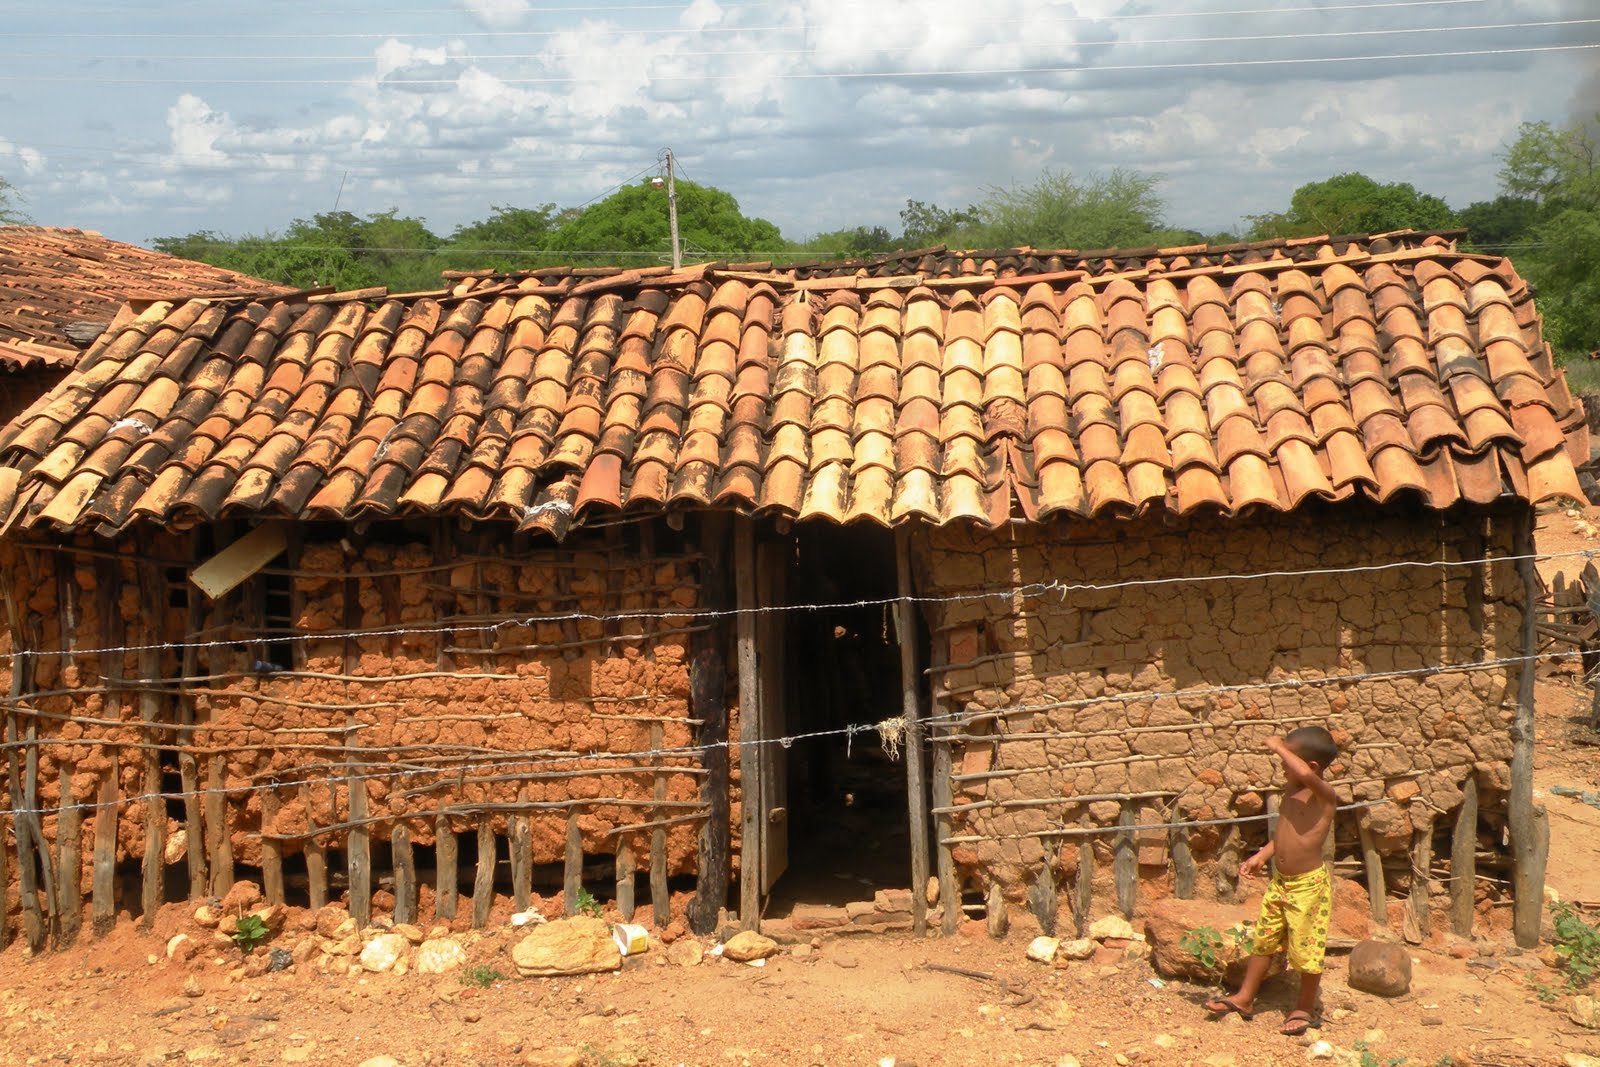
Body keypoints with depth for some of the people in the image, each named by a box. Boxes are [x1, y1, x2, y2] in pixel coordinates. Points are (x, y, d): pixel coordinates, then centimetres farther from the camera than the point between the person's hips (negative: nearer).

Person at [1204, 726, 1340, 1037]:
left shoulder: (1324, 794, -17)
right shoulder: (1290, 791, 7)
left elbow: (1306, 774, -41)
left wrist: (1279, 747, -28)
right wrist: (1261, 857, 13)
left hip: (1309, 884, -8)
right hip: (1280, 882, 8)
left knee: (1306, 949, 4)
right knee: (1263, 940, 15)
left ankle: (1306, 1008, 22)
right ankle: (1244, 998, 27)